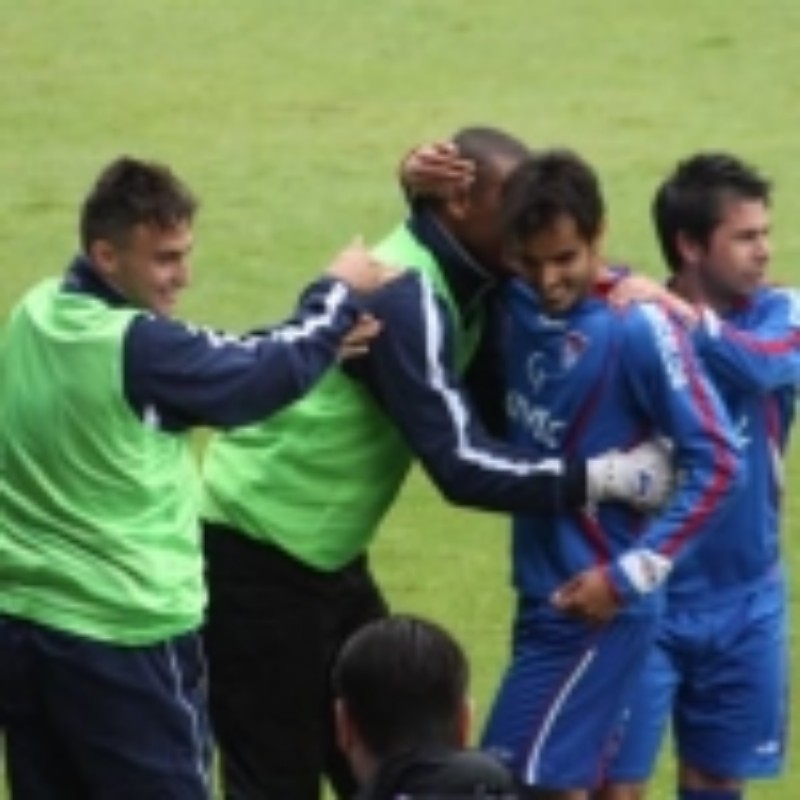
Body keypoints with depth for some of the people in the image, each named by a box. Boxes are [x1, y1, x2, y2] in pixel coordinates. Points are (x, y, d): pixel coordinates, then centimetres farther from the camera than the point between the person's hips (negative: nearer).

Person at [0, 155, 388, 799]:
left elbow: (212, 361, 12)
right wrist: (338, 293, 6)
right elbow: (265, 373, -10)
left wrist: (322, 339, 7)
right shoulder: (136, 345, -21)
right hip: (122, 634, -8)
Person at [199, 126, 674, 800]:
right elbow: (462, 467, -28)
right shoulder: (404, 297, -25)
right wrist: (606, 478, -25)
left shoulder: (466, 283, 4)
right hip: (259, 560, -10)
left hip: (325, 555, 10)